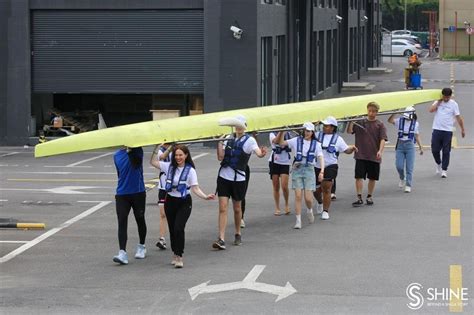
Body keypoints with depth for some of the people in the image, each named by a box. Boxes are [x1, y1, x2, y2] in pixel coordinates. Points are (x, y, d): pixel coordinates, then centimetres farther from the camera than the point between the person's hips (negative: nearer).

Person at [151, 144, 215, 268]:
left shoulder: (190, 170, -7)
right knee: (172, 229, 10)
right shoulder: (169, 167, 2)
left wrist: (205, 197, -26)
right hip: (170, 201, 4)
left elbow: (195, 189, -11)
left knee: (179, 228, -16)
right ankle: (175, 254, 26)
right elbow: (153, 162, 6)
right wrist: (156, 148, -1)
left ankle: (179, 256, -9)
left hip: (184, 203, -4)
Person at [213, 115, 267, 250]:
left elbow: (257, 151, -23)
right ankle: (221, 240, -9)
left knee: (237, 208, 12)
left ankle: (238, 234, 34)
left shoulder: (249, 140, -4)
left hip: (238, 178, -2)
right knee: (222, 208, -6)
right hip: (224, 177, 2)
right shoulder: (228, 139, 5)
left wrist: (262, 153, -46)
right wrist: (219, 142, -8)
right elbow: (220, 157, 1)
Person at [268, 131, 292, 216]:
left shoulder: (288, 134, 6)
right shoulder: (272, 134, -1)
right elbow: (275, 141, -23)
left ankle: (286, 205, 13)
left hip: (285, 162, 0)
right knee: (276, 187, 4)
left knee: (284, 186, -10)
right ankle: (277, 208, 17)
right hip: (274, 162, 0)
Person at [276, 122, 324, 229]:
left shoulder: (316, 144, 6)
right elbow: (281, 142, 8)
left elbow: (321, 158, -3)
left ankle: (309, 211, 27)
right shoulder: (297, 141, 7)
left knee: (308, 198, -7)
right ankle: (298, 221, -1)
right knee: (298, 196, -7)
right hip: (297, 169, 0)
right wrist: (282, 131, -6)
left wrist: (322, 171, -17)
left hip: (309, 169, 0)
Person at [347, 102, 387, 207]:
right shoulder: (360, 122, 5)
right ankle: (359, 198, -4)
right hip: (361, 156, 0)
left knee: (372, 178, 9)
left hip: (374, 157, 0)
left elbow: (383, 139, -6)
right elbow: (349, 131, -1)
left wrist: (380, 151, -21)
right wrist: (351, 121, -15)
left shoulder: (380, 125, 1)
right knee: (359, 176, -7)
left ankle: (369, 197, 23)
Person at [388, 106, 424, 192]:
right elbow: (390, 120, -11)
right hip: (400, 145, 0)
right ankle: (402, 178, 27)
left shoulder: (415, 123, 7)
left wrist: (420, 147, 8)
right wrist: (394, 113, -23)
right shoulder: (400, 121, 4)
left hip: (410, 146, 0)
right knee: (399, 166, -4)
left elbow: (417, 136, 12)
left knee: (409, 167, -3)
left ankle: (408, 185, 2)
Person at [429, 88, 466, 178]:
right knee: (435, 150, 3)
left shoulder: (453, 104, 0)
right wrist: (439, 101, -7)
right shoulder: (438, 102, 6)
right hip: (437, 130, 2)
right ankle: (438, 163, 30)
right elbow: (431, 110, -11)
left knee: (446, 152, -1)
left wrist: (462, 129, 0)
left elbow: (458, 117, 1)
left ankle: (444, 170, 6)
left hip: (448, 131, -2)